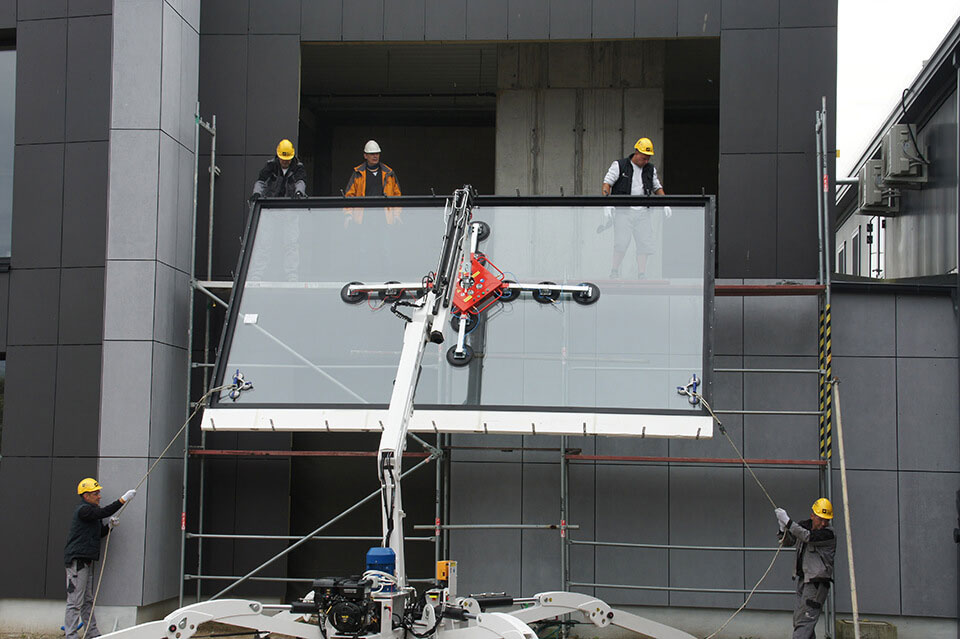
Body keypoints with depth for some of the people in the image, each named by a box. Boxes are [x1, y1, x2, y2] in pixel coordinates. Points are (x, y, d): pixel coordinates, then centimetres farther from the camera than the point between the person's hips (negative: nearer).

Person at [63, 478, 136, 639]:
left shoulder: (91, 510, 20)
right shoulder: (83, 510, -12)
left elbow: (99, 534, 22)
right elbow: (104, 512, -26)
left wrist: (109, 525, 3)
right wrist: (123, 499, -25)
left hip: (86, 560, 10)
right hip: (77, 559, -10)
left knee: (88, 600, 14)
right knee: (75, 601, -8)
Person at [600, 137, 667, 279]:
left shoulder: (650, 169, 13)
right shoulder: (619, 166, -1)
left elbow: (657, 187, 24)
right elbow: (606, 183, -4)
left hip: (642, 212, 4)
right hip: (623, 211, -4)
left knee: (645, 243, -1)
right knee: (622, 242, -14)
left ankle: (641, 276, 6)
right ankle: (614, 274, -3)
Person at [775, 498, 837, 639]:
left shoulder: (828, 534, -15)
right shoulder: (805, 525, 8)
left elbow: (808, 537, -29)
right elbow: (788, 542, 15)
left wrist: (787, 521, -29)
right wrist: (783, 528, -5)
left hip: (817, 582, -8)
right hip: (802, 579, 8)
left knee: (804, 620, -15)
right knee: (798, 618, 13)